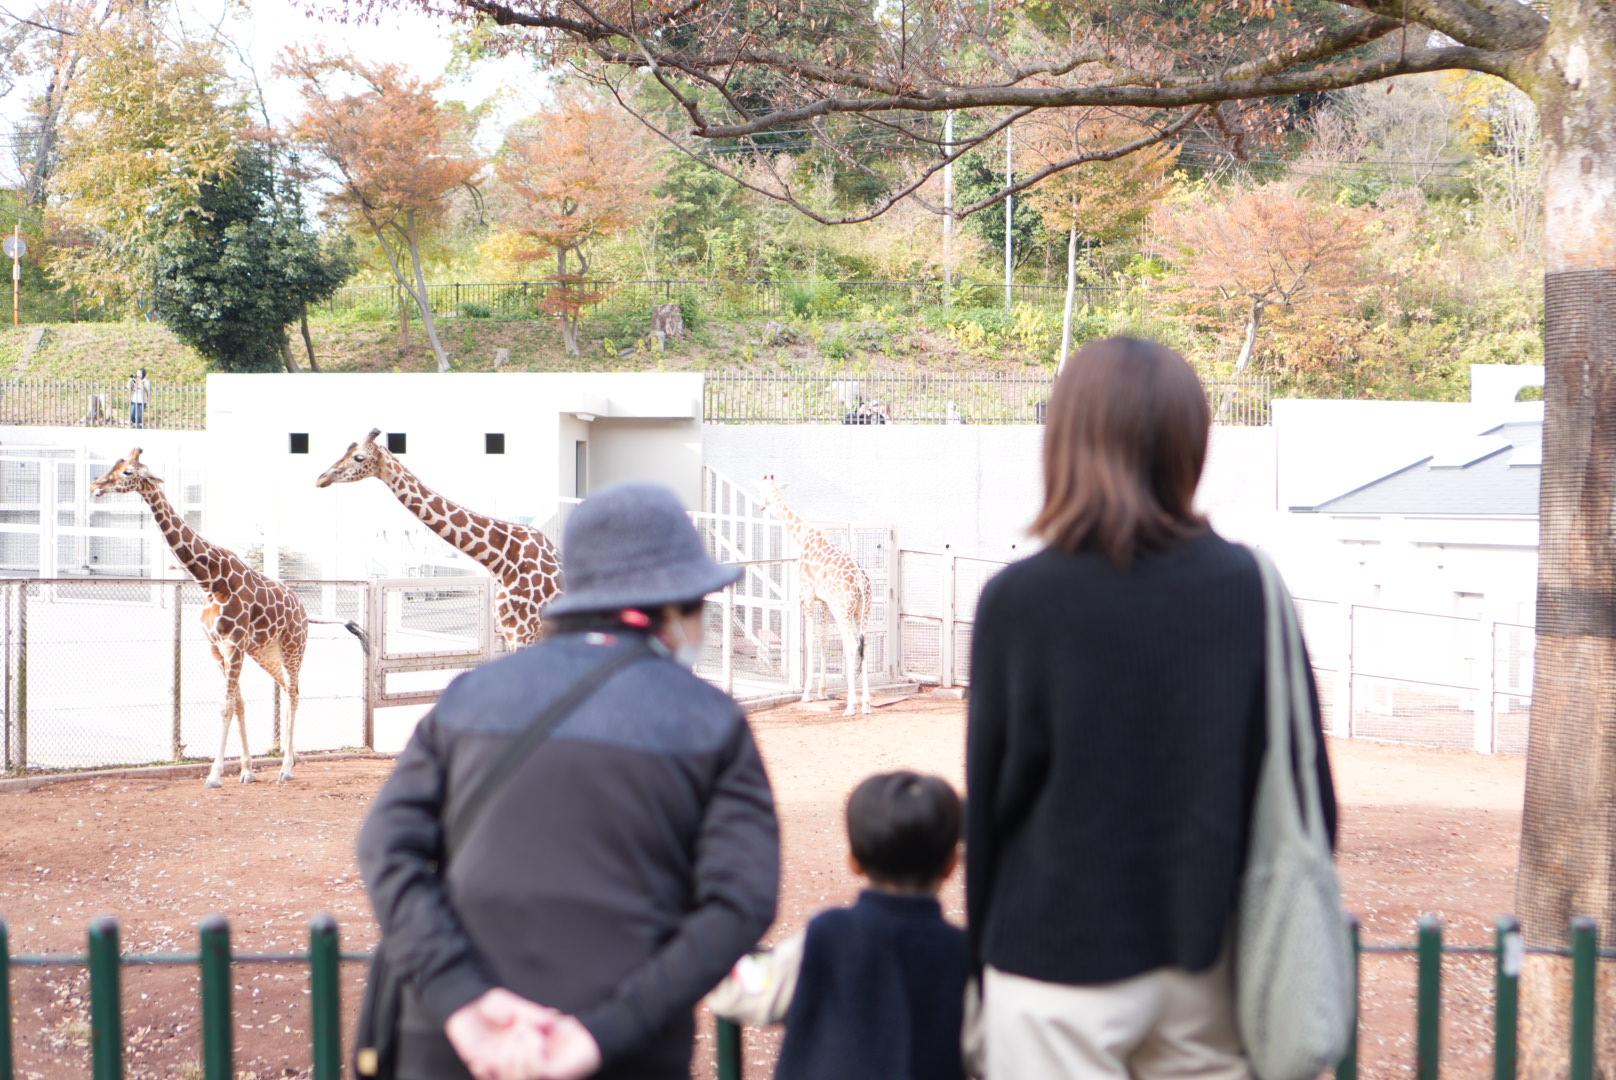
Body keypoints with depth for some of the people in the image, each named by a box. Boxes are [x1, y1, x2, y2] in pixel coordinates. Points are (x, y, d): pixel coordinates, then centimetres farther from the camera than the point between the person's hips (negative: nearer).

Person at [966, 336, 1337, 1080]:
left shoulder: (1017, 600, -11)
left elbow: (989, 793, -4)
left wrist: (983, 952, 8)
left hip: (1060, 967, -3)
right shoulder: (1245, 584, -4)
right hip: (1204, 962, 3)